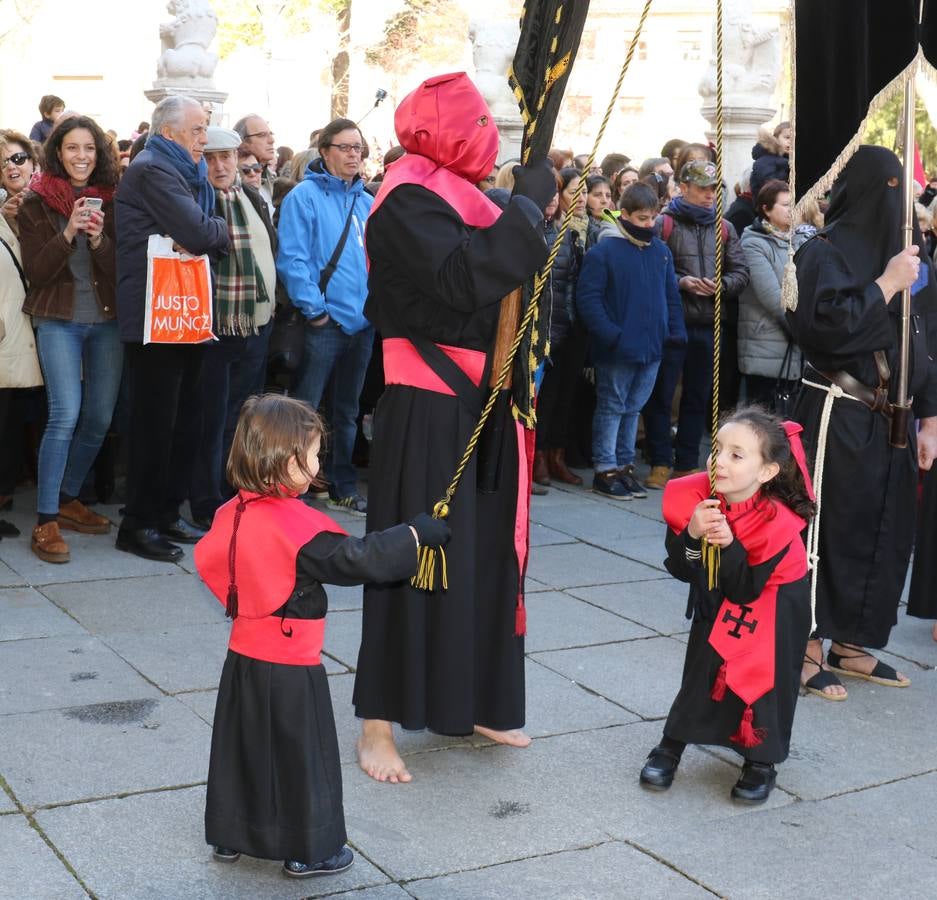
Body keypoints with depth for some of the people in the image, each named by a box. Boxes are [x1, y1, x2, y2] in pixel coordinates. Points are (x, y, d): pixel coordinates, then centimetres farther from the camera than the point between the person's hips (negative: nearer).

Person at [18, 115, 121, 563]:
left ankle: (68, 499, 25)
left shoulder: (111, 201, 7)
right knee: (65, 415, -15)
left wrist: (99, 239, -16)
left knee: (100, 419, 6)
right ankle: (46, 522, -9)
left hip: (107, 320, 4)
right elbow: (36, 271, -6)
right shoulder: (37, 204, 0)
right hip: (59, 320, -4)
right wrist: (69, 233, -18)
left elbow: (122, 269, 2)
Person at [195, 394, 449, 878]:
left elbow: (208, 561, 11)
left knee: (241, 745, 19)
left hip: (243, 657, 7)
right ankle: (308, 850, 20)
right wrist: (416, 533, -13)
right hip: (291, 669, -7)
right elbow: (360, 559, -23)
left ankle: (230, 836, 32)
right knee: (301, 755, 8)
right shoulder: (300, 525, -24)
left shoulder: (231, 513, -2)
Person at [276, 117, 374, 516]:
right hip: (324, 322, -6)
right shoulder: (304, 196, -6)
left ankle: (343, 487, 26)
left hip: (362, 321, 7)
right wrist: (313, 308, -18)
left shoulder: (367, 202, 14)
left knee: (347, 410, 16)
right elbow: (292, 258, -14)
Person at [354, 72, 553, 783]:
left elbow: (504, 274, 17)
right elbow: (463, 278, -28)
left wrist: (535, 215, 4)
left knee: (486, 551, 14)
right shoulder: (408, 201, -13)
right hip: (427, 410, -9)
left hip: (480, 402, 9)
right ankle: (378, 725, 7)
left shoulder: (460, 195, 15)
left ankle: (474, 703, 28)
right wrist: (527, 206, -21)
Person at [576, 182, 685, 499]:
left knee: (633, 408, 15)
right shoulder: (605, 250, -11)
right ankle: (605, 470, 11)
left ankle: (624, 465, 25)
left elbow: (671, 295, 15)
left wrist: (676, 330, 3)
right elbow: (588, 296, -14)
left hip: (652, 347, 6)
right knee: (611, 408, 4)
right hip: (617, 350, -6)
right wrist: (609, 334, -20)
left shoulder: (661, 251, 8)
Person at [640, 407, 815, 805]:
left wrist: (728, 544, -44)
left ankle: (761, 761, 13)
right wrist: (692, 535, -39)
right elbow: (680, 570, -19)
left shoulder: (776, 523, -35)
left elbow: (746, 590, -30)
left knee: (766, 679, -6)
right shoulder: (694, 498, -25)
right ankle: (671, 746, 16)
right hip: (715, 598, 3)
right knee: (703, 670, 0)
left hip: (774, 604, -3)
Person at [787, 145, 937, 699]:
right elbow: (827, 325, -20)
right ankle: (806, 649, 6)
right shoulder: (825, 254, -6)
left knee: (888, 531, 10)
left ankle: (852, 644, 22)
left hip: (892, 419, 7)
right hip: (840, 417, -7)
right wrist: (887, 285, -13)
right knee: (832, 529, -3)